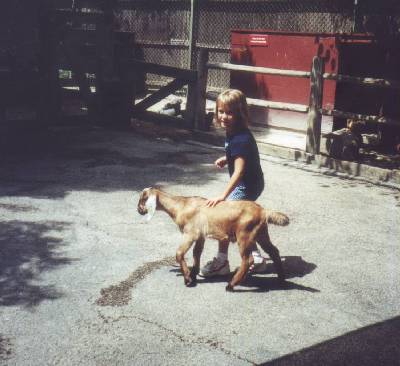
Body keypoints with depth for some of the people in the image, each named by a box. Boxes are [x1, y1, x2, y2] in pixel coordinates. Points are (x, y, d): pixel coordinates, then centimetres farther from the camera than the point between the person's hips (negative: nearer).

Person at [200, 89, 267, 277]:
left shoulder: (240, 139, -27)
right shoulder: (234, 133, 3)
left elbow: (239, 171, -33)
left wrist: (223, 196, -38)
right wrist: (226, 159, 8)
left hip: (247, 186, -10)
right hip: (251, 184, 10)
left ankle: (221, 262, 3)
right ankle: (256, 259, 30)